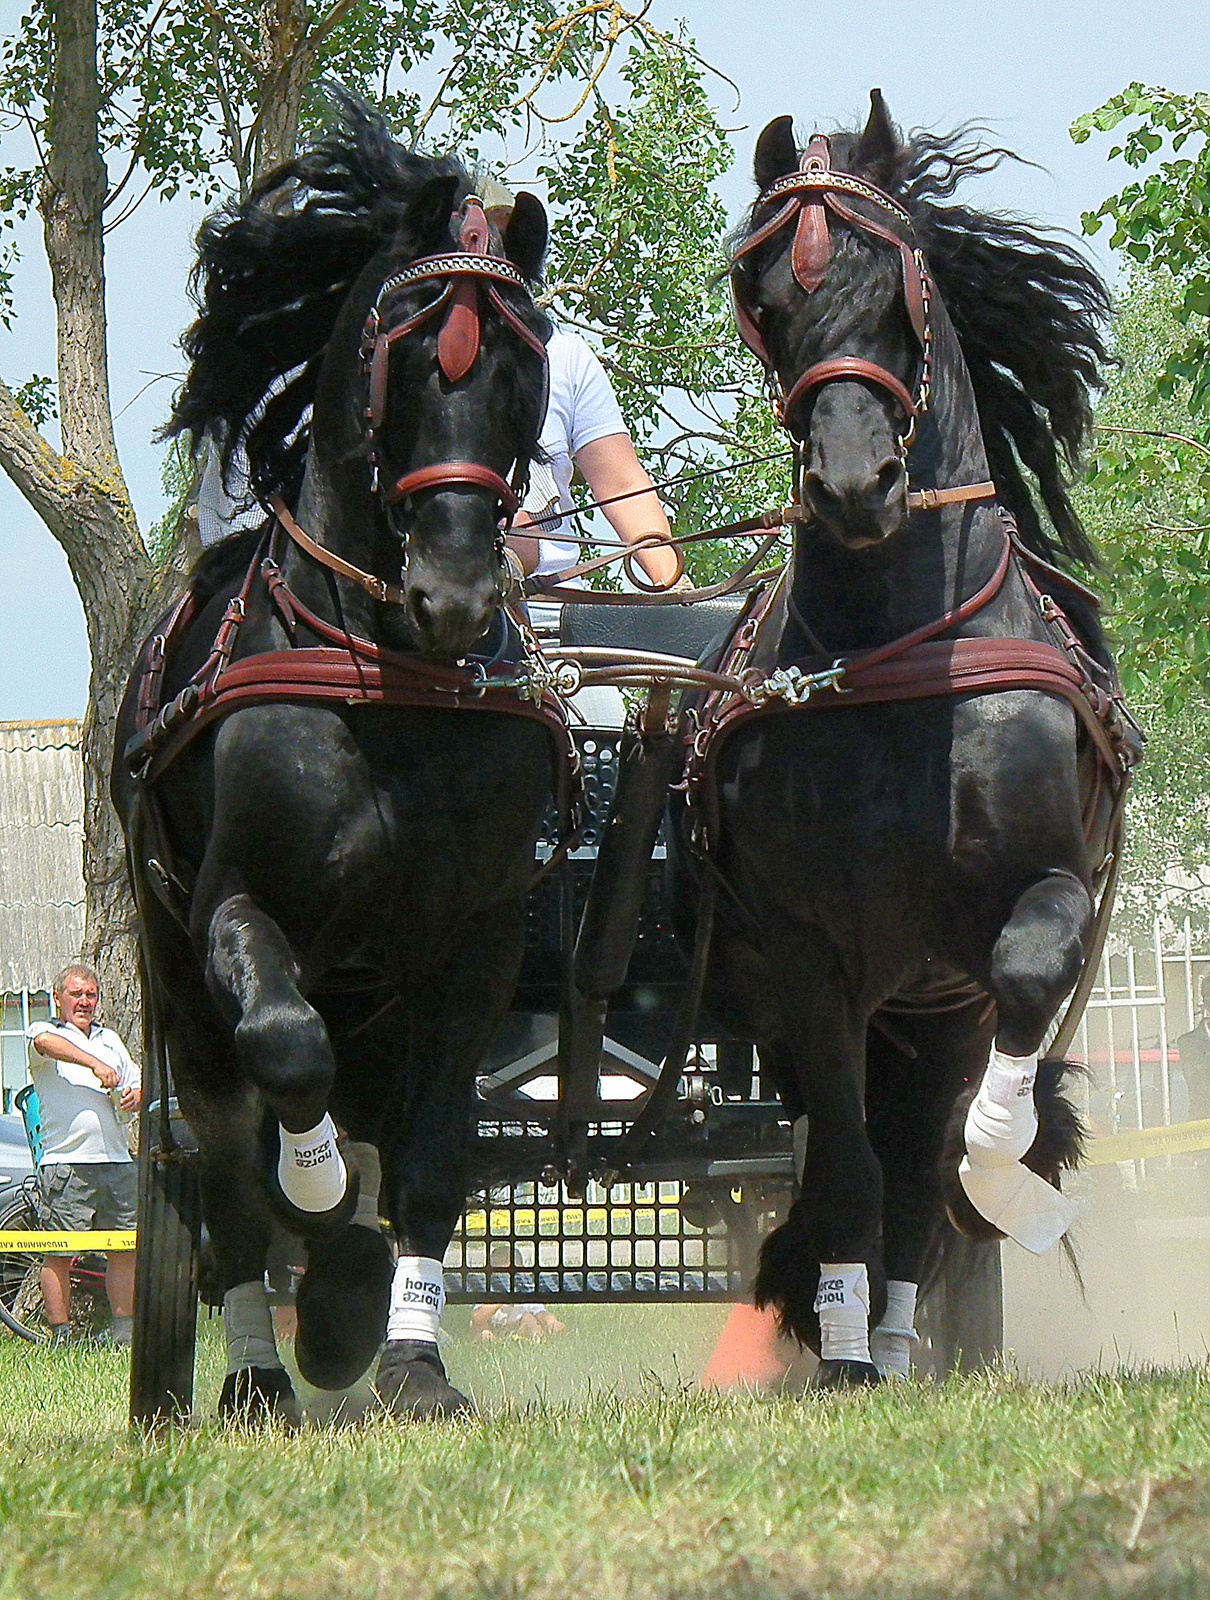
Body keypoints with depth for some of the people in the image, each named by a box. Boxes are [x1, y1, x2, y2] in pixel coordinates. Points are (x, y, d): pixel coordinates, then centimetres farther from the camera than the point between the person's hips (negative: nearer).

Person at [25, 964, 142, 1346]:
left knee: (125, 1250, 6)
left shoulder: (110, 1040, 23)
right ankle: (60, 1338, -3)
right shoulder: (44, 1031, 3)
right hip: (66, 1164, -6)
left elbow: (139, 1086, 27)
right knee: (58, 1255, -6)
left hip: (117, 1162, 6)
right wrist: (96, 1065, -34)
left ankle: (124, 1332, 15)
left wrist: (135, 1097, 2)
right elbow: (46, 1043, -22)